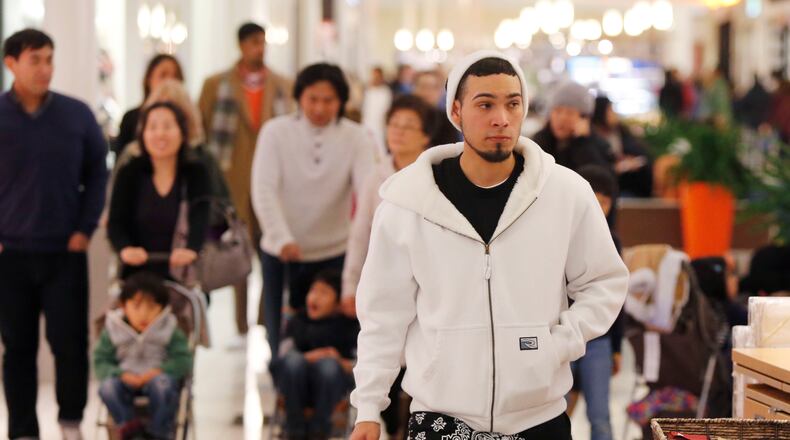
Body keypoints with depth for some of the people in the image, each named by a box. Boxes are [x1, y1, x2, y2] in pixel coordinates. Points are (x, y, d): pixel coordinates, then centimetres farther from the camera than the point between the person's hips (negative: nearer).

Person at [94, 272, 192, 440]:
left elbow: (183, 360, -5)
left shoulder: (169, 331, -2)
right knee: (108, 386, -32)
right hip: (127, 380, 1)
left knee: (162, 385, -36)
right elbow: (101, 361, 1)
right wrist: (121, 374, -17)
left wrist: (160, 371, -22)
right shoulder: (113, 330, 1)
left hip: (156, 377, -1)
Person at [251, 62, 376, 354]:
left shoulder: (357, 138, -4)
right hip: (281, 253, 0)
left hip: (333, 253, 0)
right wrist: (282, 239, -30)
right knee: (282, 345, 3)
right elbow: (264, 191, -14)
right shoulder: (276, 132, -5)